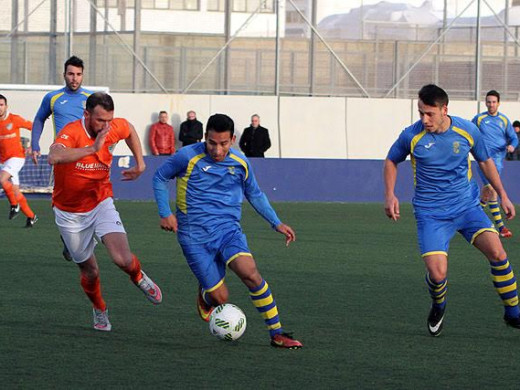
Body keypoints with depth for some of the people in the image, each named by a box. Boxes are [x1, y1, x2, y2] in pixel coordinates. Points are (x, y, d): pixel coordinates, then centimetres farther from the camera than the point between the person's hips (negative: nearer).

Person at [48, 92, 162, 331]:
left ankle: (139, 278, 17)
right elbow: (54, 157, -49)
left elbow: (129, 129, 18)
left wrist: (140, 164, 14)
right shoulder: (72, 132, -26)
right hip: (70, 212, -2)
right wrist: (92, 148, -53)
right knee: (89, 271, 10)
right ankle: (100, 311, 40)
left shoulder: (114, 129, -10)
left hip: (101, 205, 2)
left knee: (123, 259, -19)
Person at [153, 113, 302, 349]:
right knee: (220, 298, -8)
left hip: (228, 229, 2)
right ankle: (205, 295, 32)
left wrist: (277, 223, 14)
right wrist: (165, 213, -4)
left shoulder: (240, 163, 4)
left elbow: (255, 194, 21)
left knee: (249, 272, -27)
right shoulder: (188, 157, -8)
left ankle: (277, 333, -18)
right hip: (195, 236, -2)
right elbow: (160, 177, 7)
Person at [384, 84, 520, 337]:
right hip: (430, 213, -2)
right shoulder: (411, 136, -9)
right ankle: (438, 306, 18)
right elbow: (391, 161, 10)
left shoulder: (468, 131, -5)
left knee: (496, 252, -19)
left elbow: (485, 161, 13)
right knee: (437, 273, -19)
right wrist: (390, 195, -2)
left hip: (467, 206, 2)